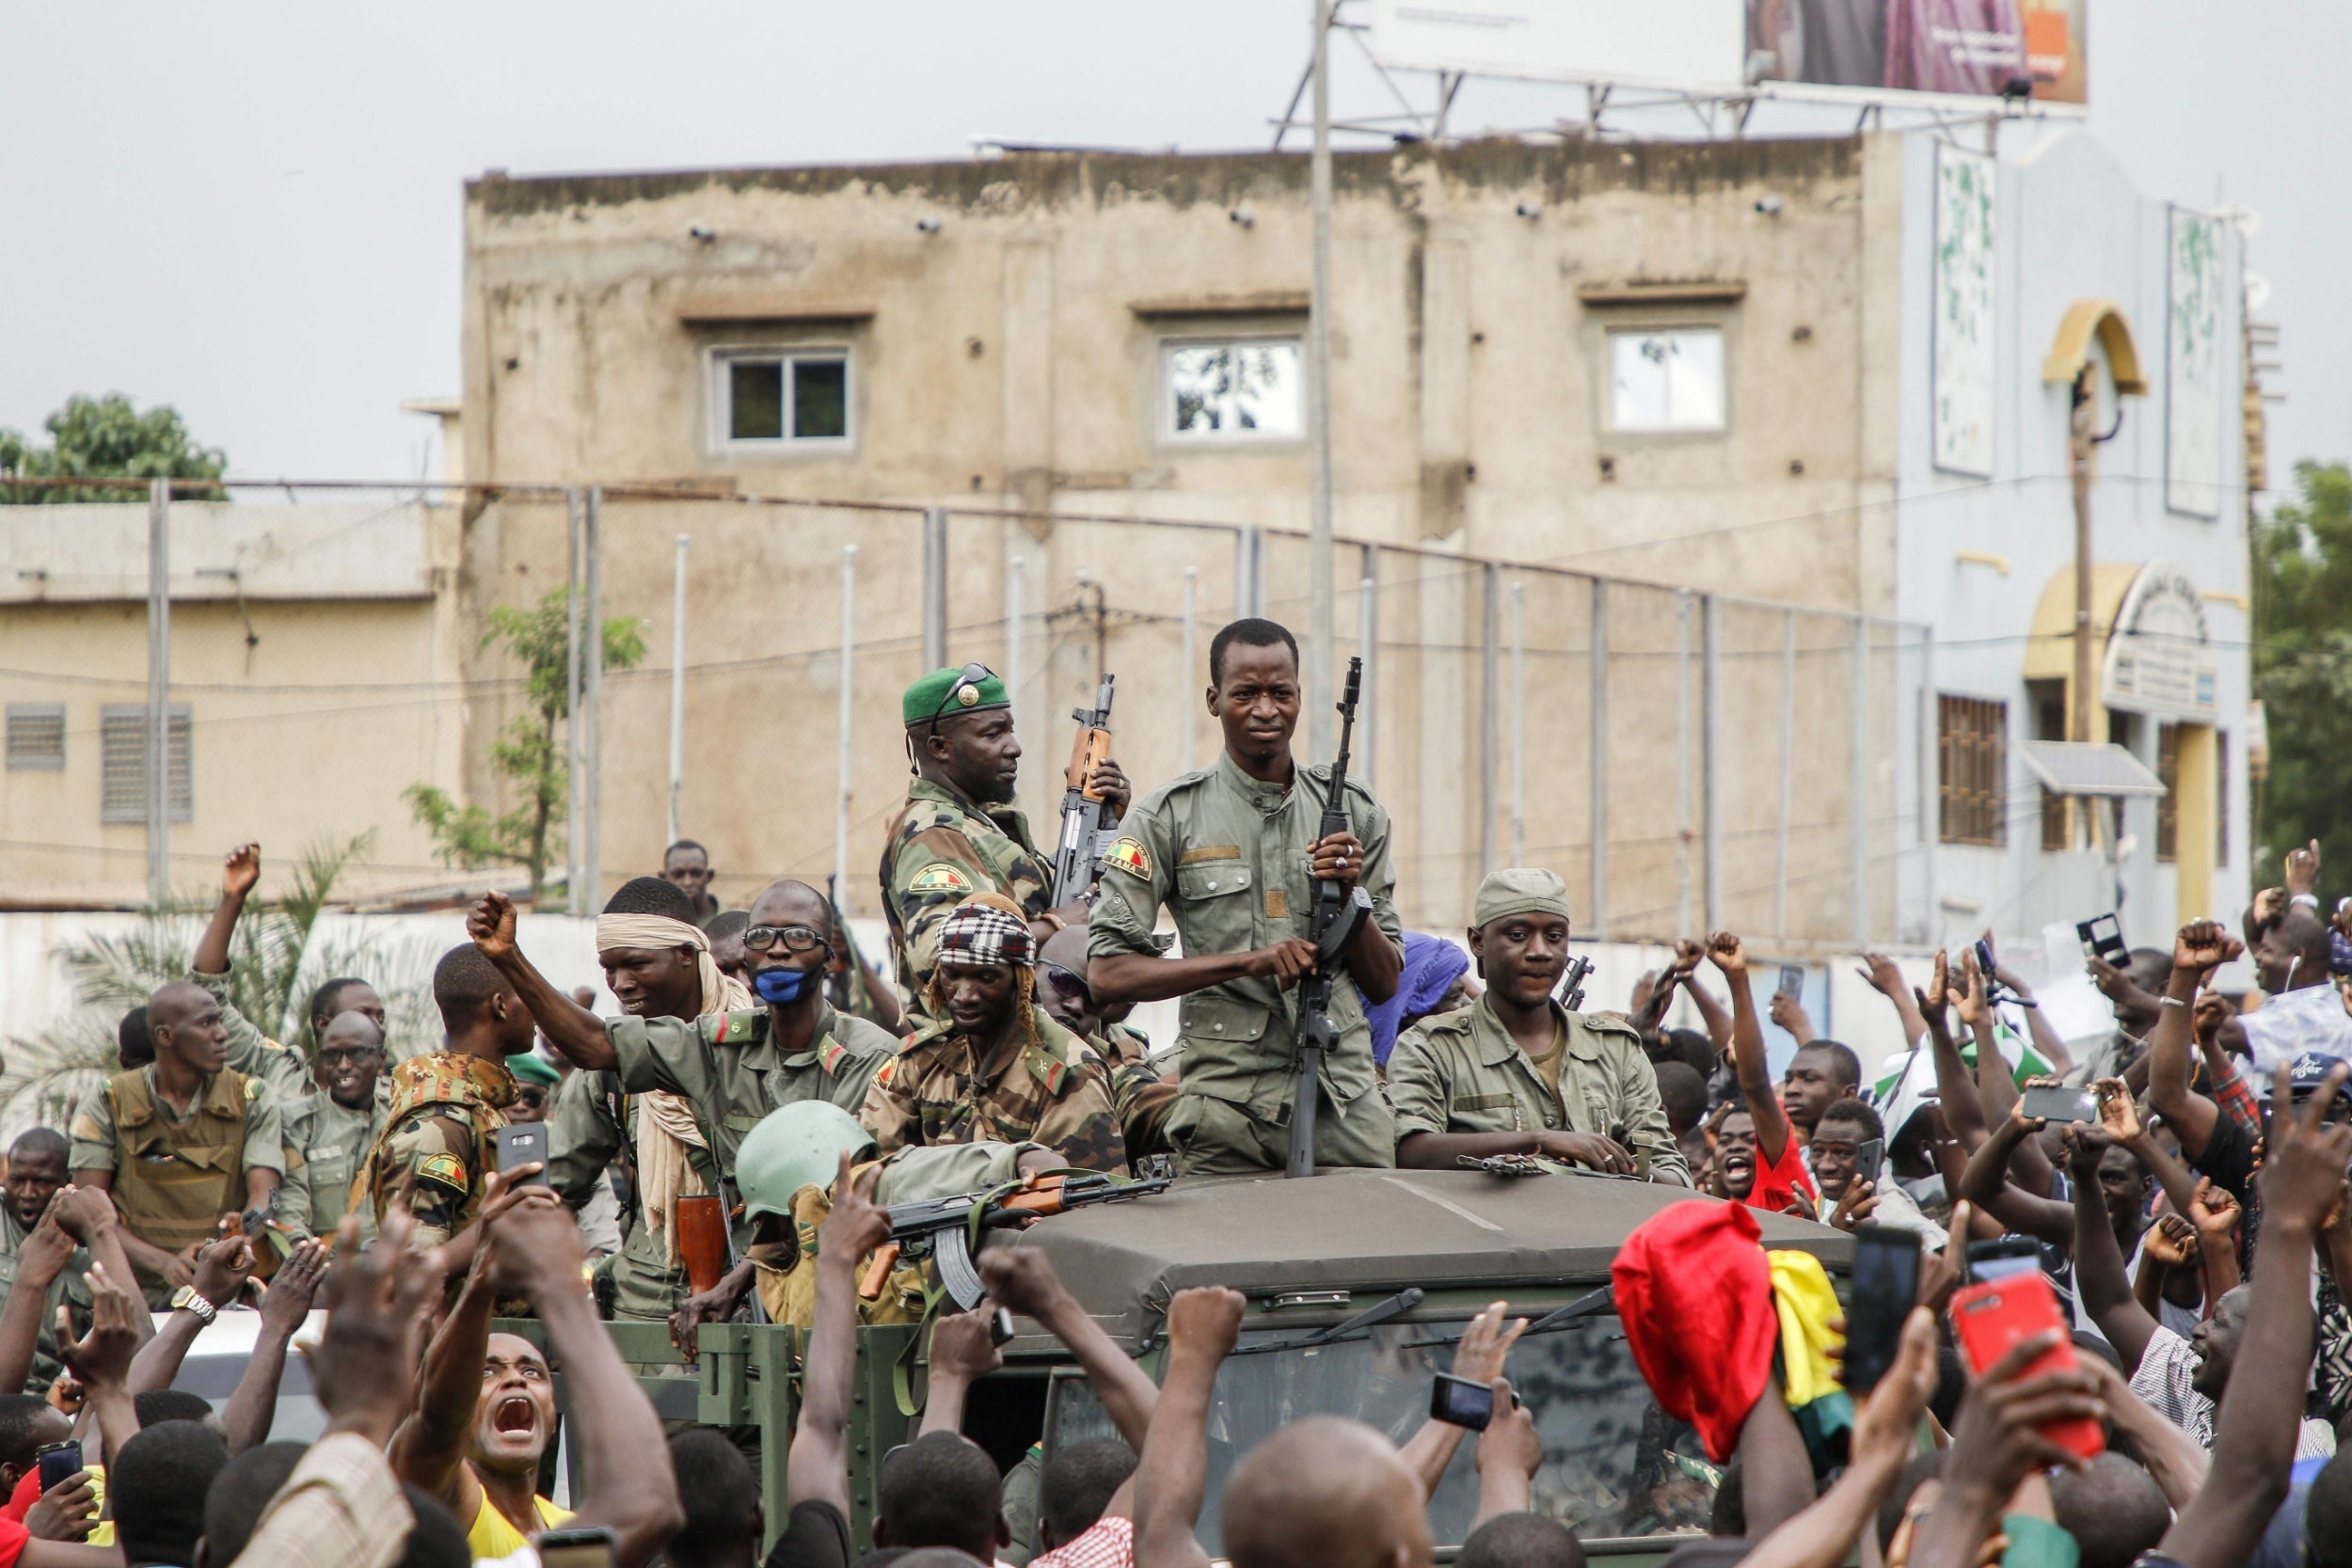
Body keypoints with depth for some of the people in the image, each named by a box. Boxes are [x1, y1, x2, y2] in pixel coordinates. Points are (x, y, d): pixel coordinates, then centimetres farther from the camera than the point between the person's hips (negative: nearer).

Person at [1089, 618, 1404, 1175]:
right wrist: (1249, 962, -14)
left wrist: (1349, 896, -7)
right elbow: (1108, 972, -6)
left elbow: (1385, 984, 12)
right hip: (1227, 1114, -2)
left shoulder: (1353, 810, 10)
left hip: (1347, 1108, 2)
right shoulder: (1170, 816, 1)